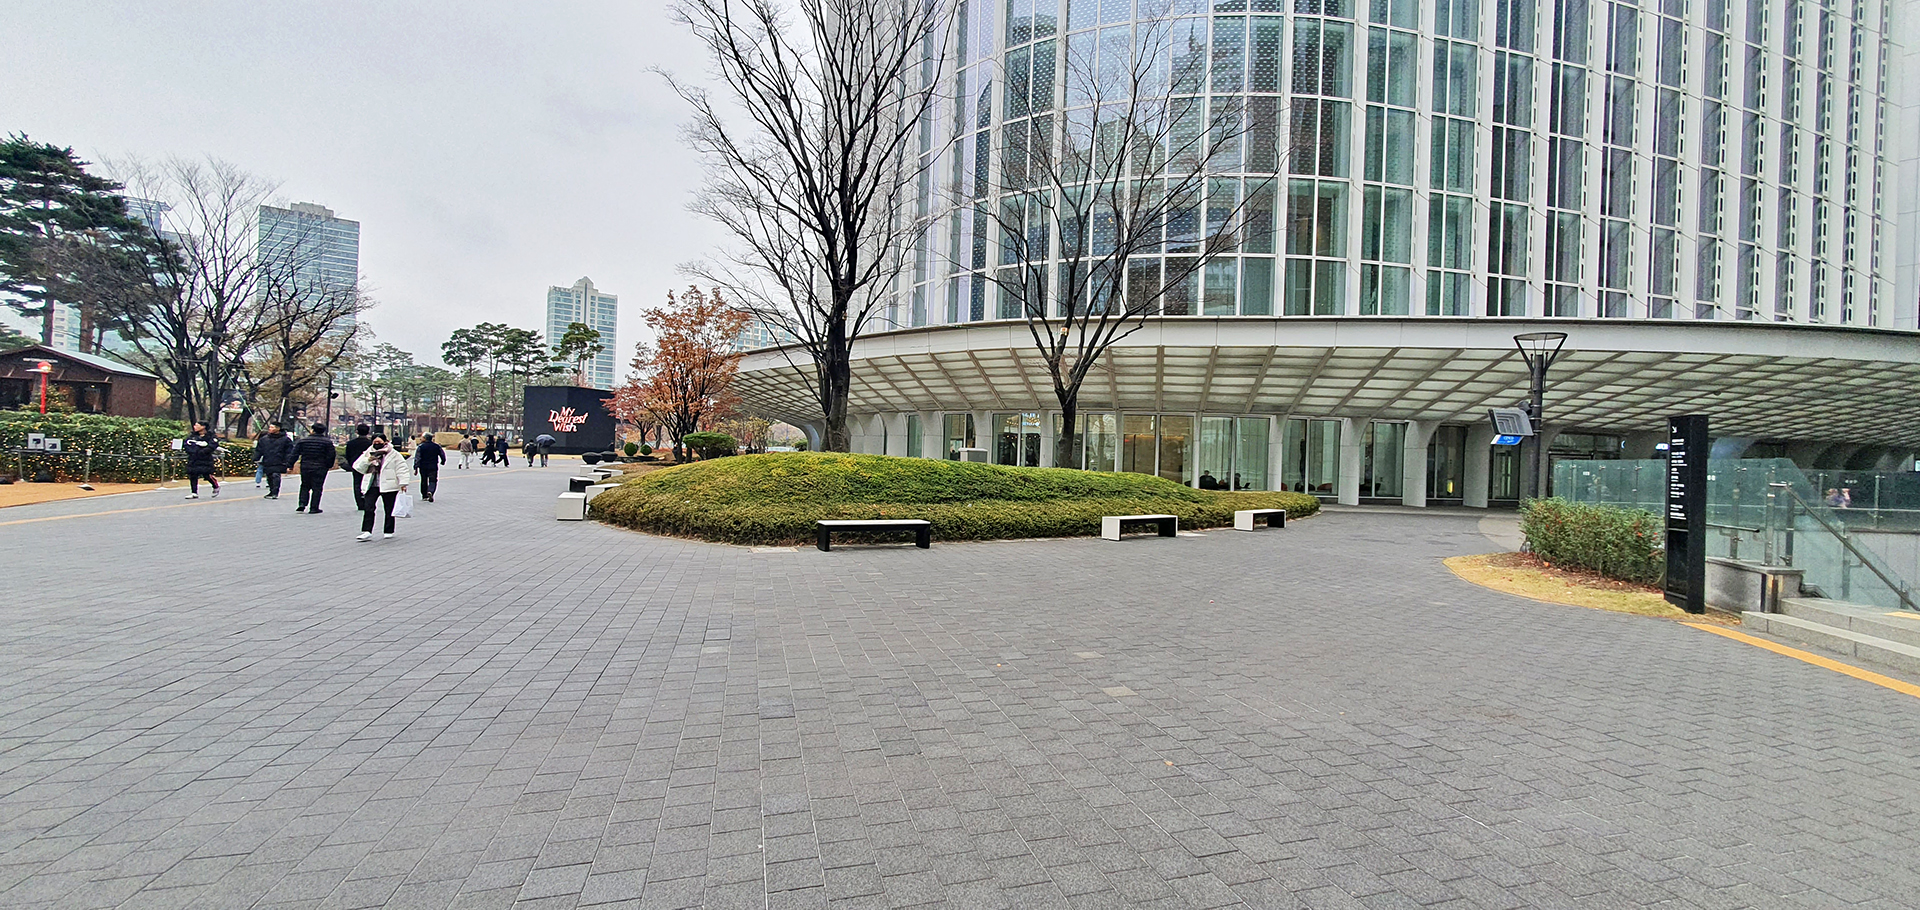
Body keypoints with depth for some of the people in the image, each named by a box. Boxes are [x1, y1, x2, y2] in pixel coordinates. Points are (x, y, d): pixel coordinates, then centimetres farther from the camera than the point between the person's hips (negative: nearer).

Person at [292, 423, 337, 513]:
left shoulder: (303, 440, 3)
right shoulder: (327, 442, -5)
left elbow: (295, 453, 3)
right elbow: (331, 455, -6)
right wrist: (329, 466, 8)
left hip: (305, 467, 2)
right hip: (320, 468, -2)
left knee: (305, 486, 19)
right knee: (317, 488, 3)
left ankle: (302, 504, 4)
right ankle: (313, 508, 3)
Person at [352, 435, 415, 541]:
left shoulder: (394, 455, 0)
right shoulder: (367, 454, 11)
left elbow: (402, 469, -3)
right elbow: (358, 467, 4)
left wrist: (403, 483, -13)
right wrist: (368, 460, -13)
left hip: (389, 487, -2)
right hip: (372, 486, 3)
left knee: (389, 510, 5)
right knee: (368, 508, -9)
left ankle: (388, 532, 16)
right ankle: (366, 532, -8)